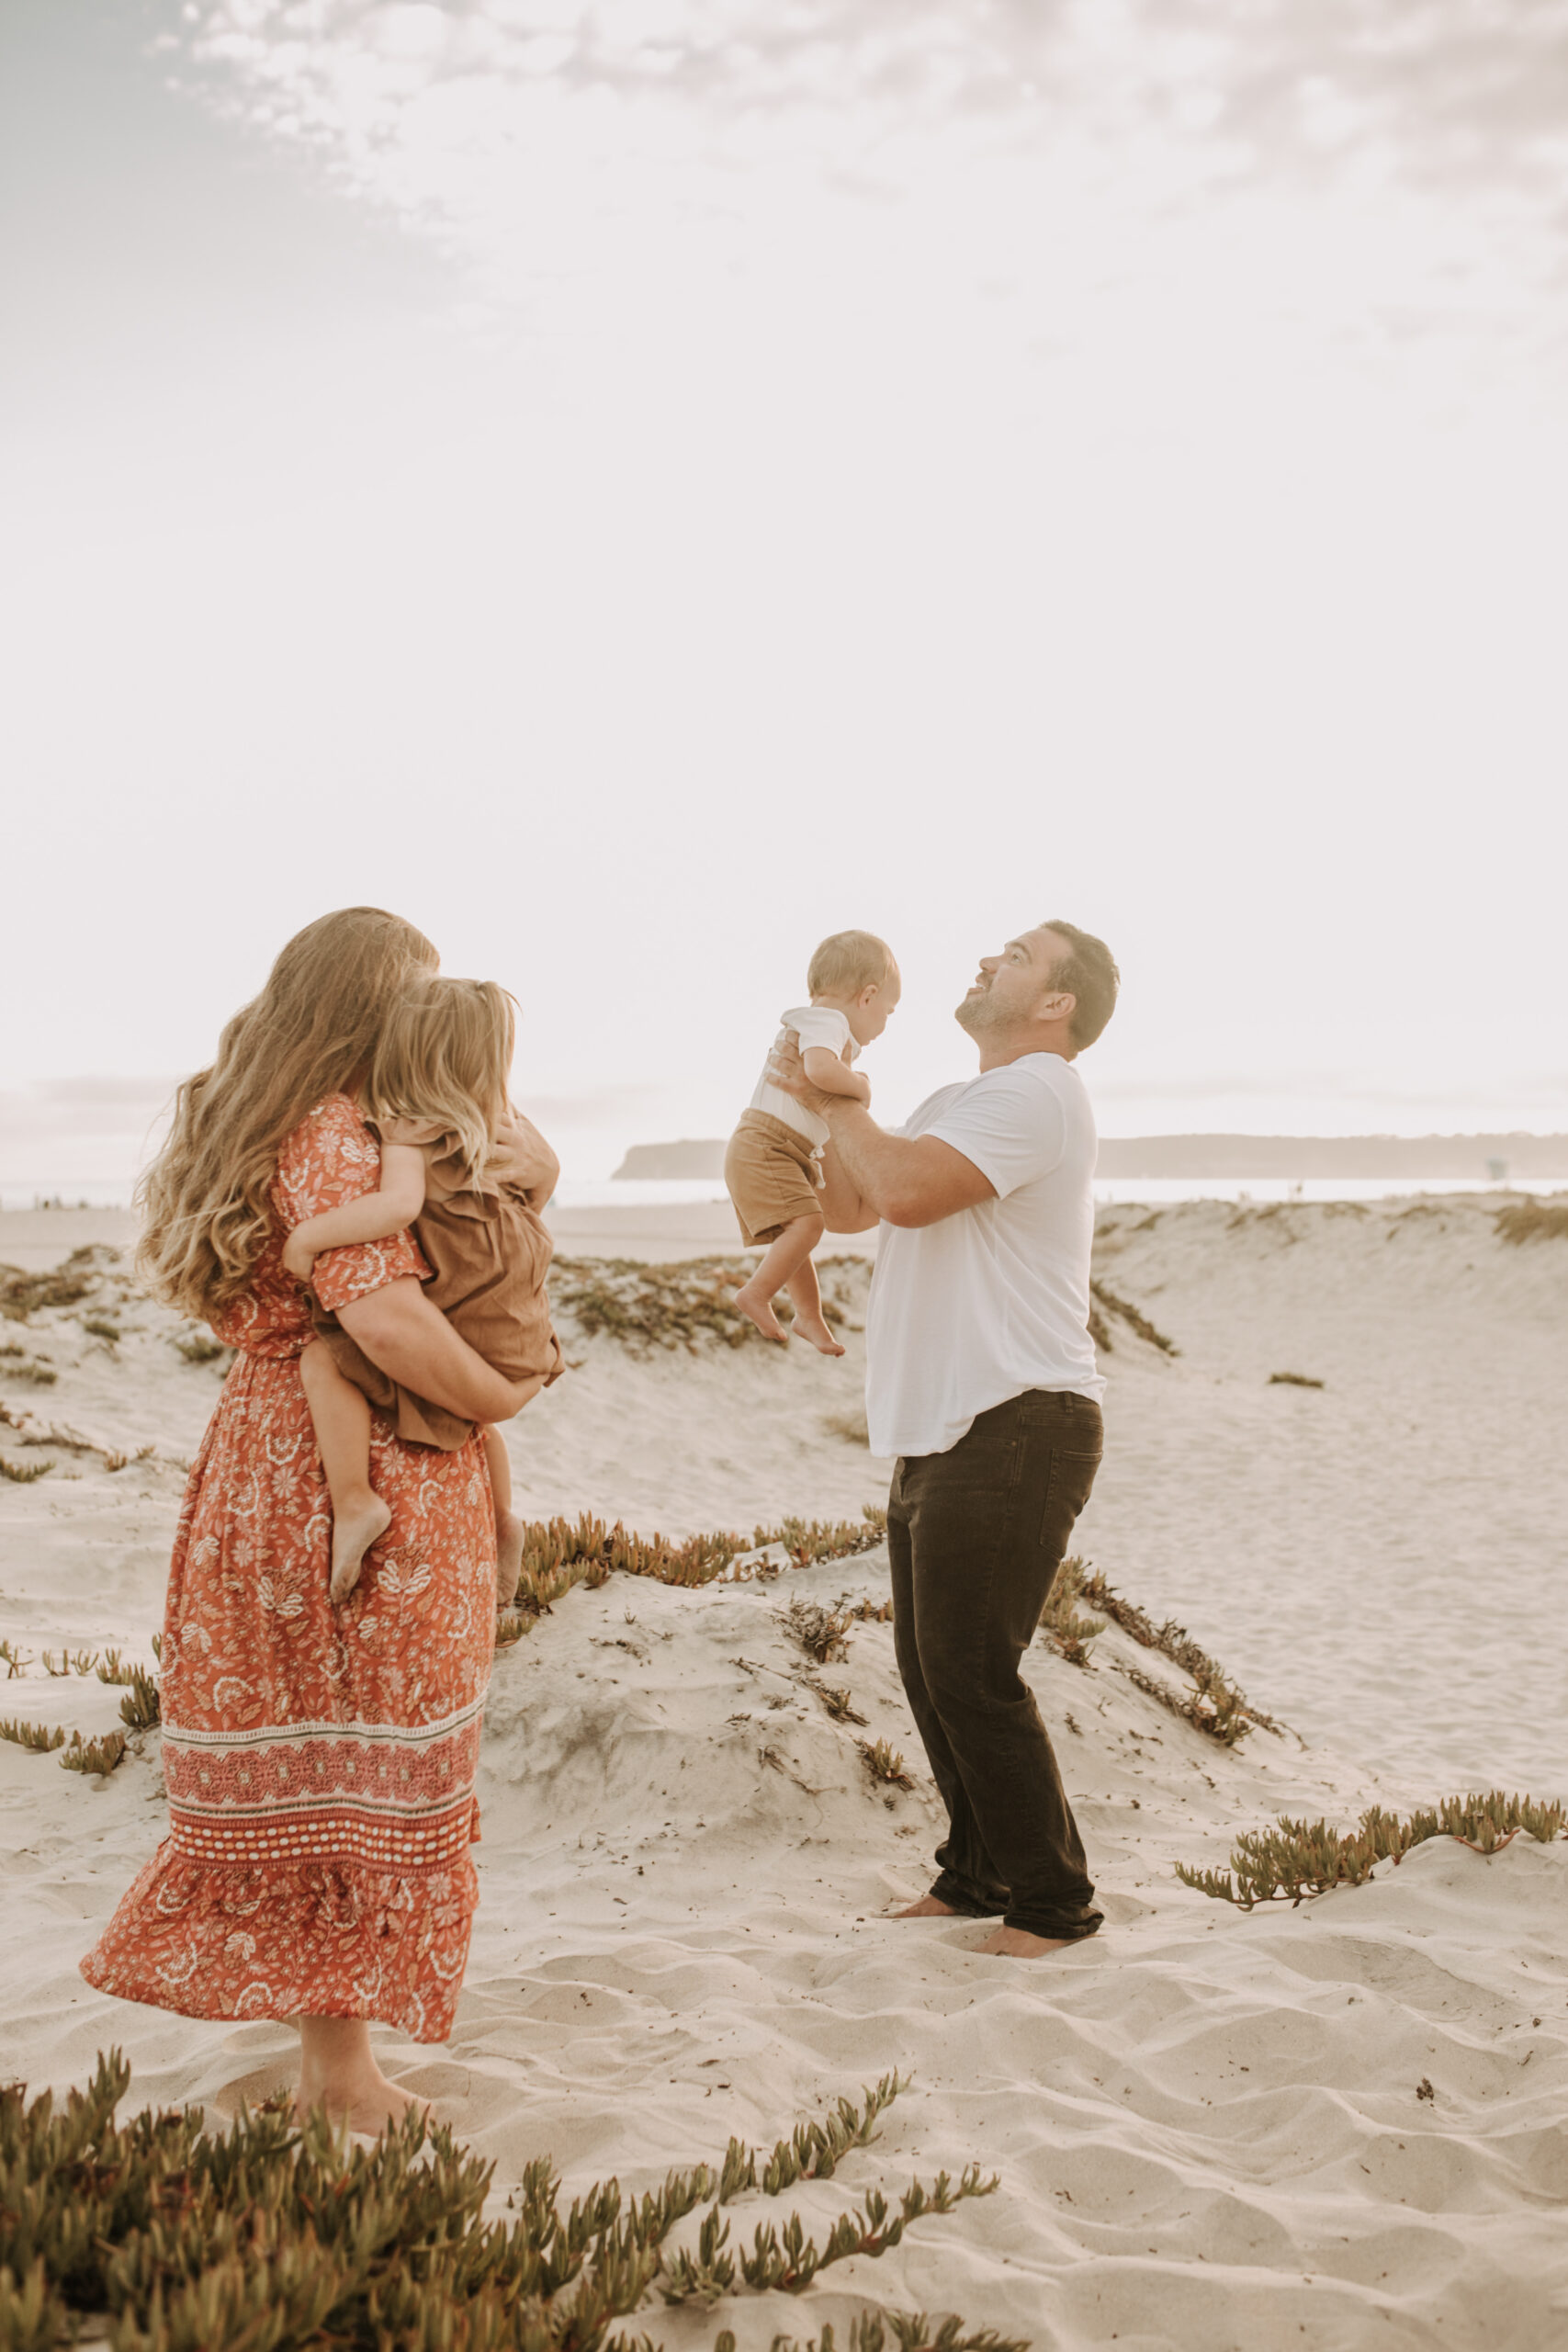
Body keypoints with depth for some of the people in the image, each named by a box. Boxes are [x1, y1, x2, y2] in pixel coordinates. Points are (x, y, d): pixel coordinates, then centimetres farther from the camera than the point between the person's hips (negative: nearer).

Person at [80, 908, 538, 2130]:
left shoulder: (259, 1131, 11)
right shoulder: (334, 1140, -19)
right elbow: (382, 1313, -31)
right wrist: (498, 1397, -18)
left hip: (268, 1452, 10)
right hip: (363, 1484, -10)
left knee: (298, 1758, 16)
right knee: (371, 1767, 2)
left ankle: (327, 2026, 30)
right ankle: (340, 2063, 13)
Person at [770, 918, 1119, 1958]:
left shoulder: (1035, 1093, -13)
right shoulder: (961, 1101, 21)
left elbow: (907, 1189, -26)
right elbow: (850, 1204, 21)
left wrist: (833, 1098, -10)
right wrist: (826, 1100, 6)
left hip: (1015, 1432, -10)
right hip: (943, 1434, 10)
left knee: (972, 1673, -7)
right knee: (931, 1667, 15)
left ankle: (1054, 1902, 6)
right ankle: (978, 1874, 30)